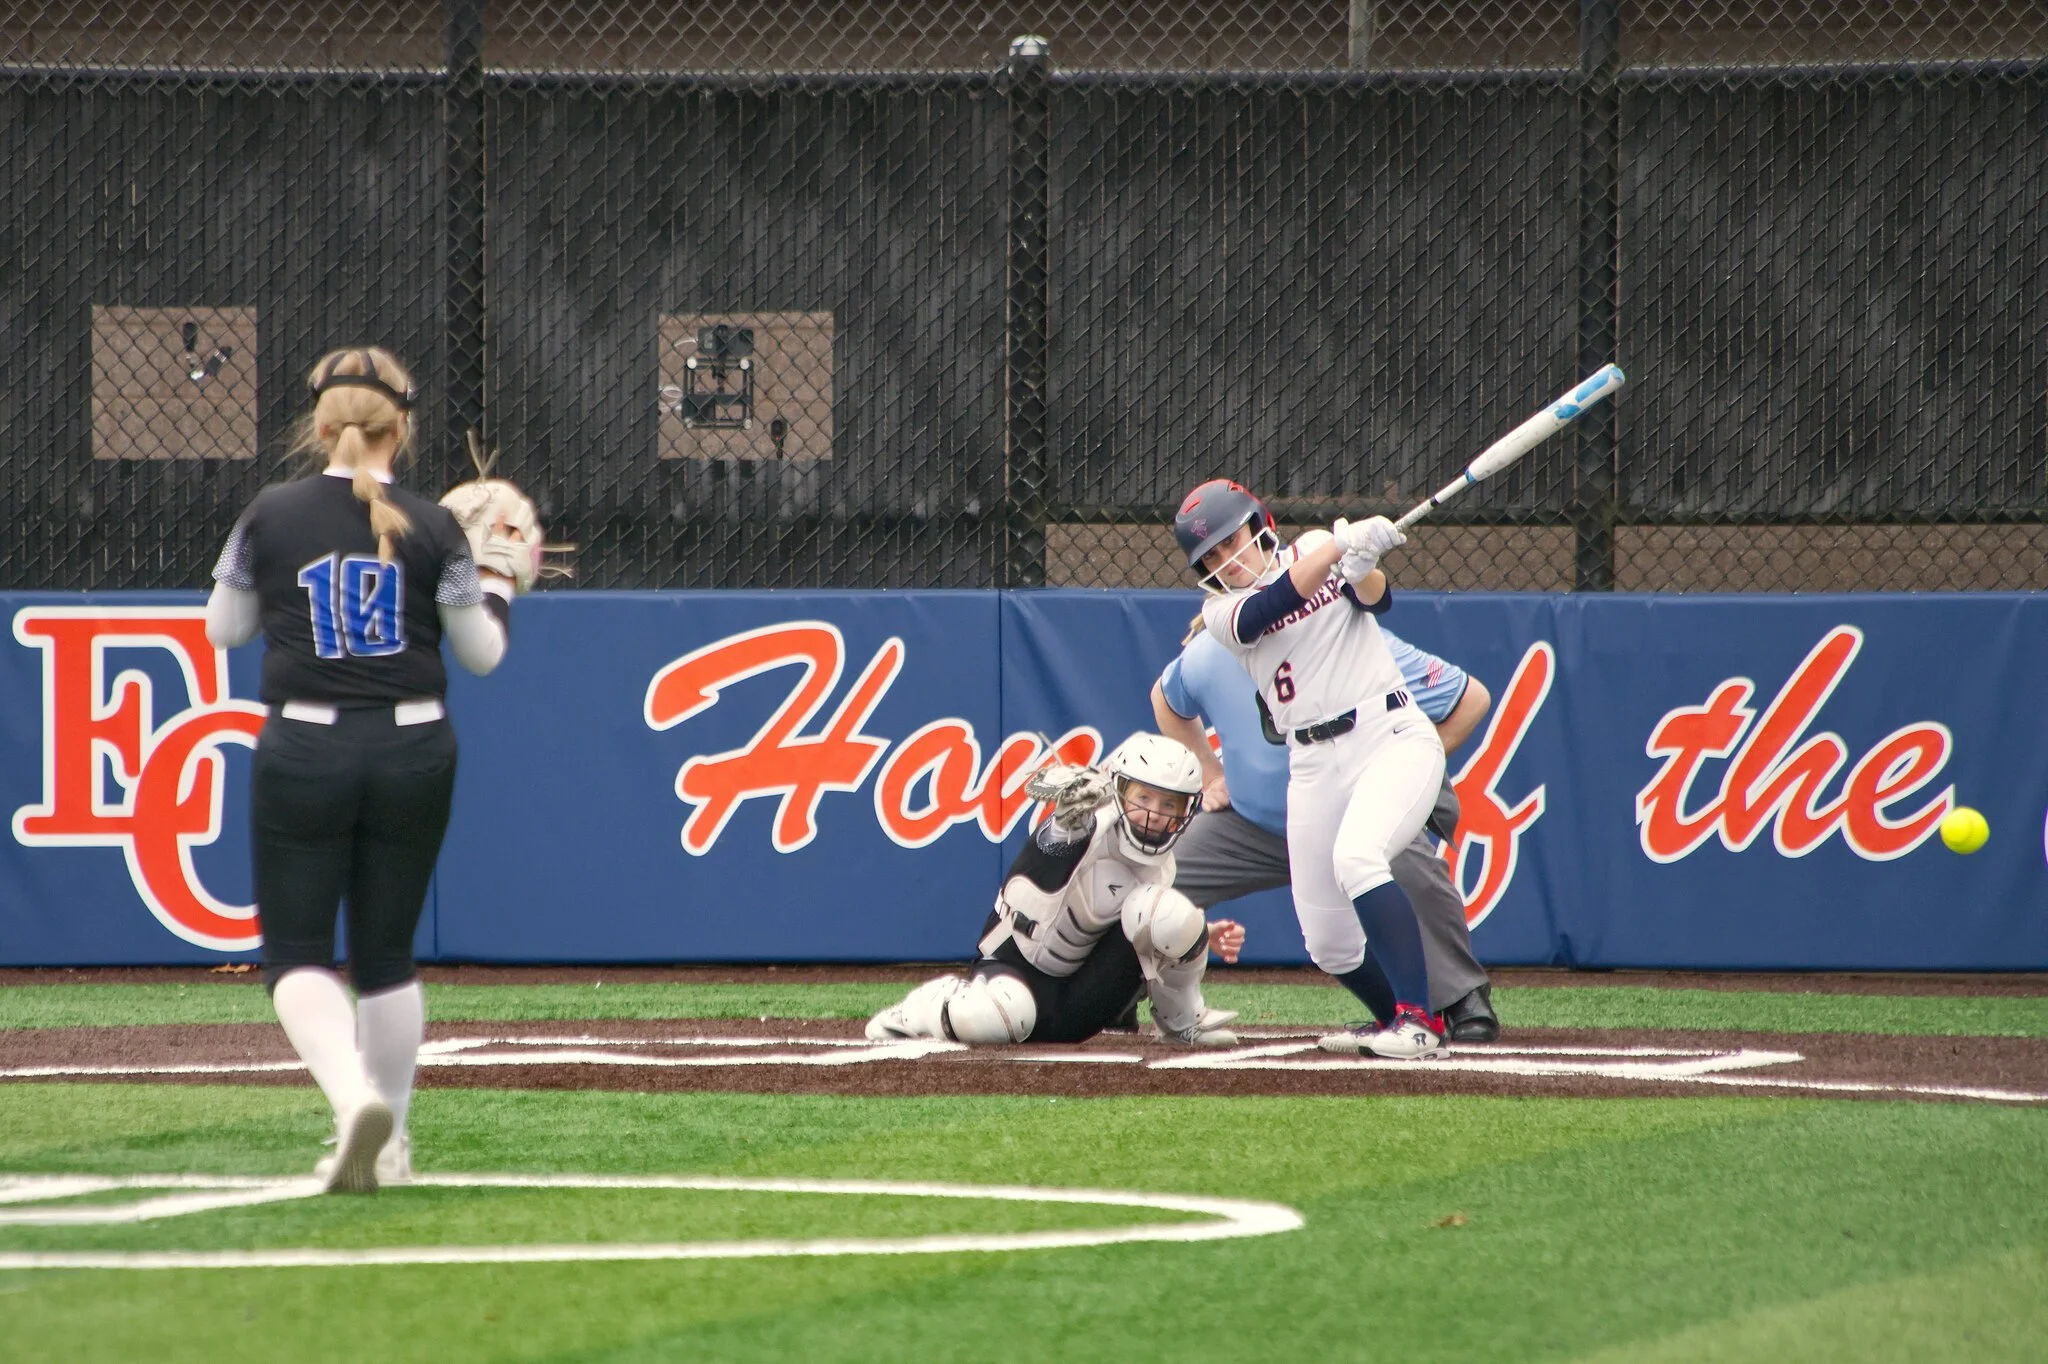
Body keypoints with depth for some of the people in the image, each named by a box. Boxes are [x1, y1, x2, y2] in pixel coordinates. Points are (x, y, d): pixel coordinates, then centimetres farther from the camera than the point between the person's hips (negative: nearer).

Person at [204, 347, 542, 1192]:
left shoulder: (270, 516, -3)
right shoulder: (434, 531, -2)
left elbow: (224, 630, 8)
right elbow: (482, 653, 3)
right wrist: (501, 578, 19)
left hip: (304, 751, -2)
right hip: (413, 753, 2)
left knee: (295, 953, 1)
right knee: (387, 956, 16)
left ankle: (354, 1094, -25)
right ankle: (387, 1142, 21)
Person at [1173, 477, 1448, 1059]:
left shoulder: (1315, 547, 7)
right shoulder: (1222, 611, 3)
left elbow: (1375, 599, -6)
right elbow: (1272, 605, -17)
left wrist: (1364, 568, -28)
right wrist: (1342, 545, -28)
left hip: (1393, 734, -3)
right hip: (1314, 765, 4)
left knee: (1355, 857, -30)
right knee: (1329, 946, 1)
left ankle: (1418, 1020, -29)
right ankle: (1396, 1019, 28)